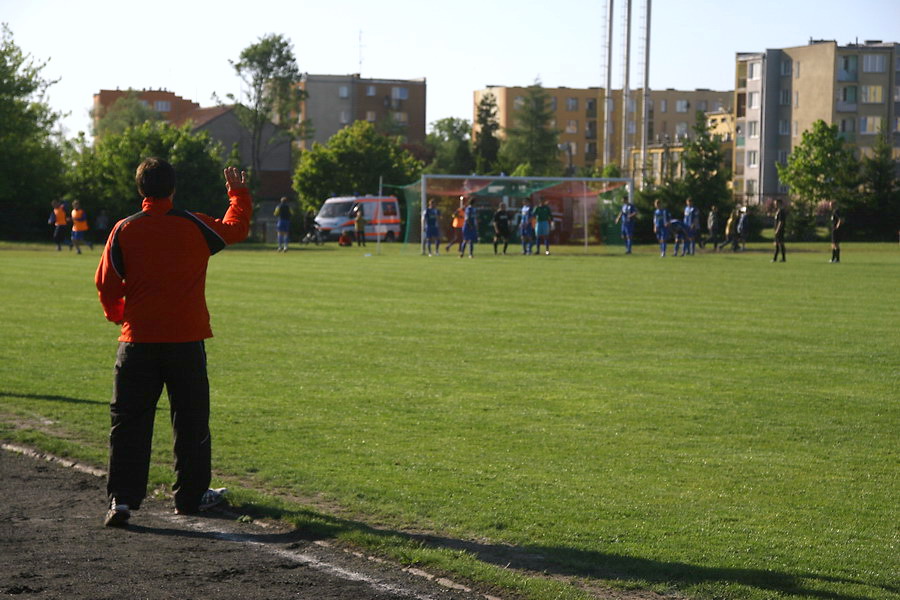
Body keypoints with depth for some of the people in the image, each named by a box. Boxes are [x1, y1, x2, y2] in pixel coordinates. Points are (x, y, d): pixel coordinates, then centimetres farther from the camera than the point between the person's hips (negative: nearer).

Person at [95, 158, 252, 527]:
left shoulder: (124, 231, -2)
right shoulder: (195, 227, -2)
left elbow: (106, 284, 1)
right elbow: (237, 228, 17)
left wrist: (117, 315, 21)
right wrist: (238, 193, 35)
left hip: (138, 340, 0)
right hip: (187, 340, 0)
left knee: (129, 421, 3)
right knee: (191, 422, 11)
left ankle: (121, 498, -5)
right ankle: (191, 496, 17)